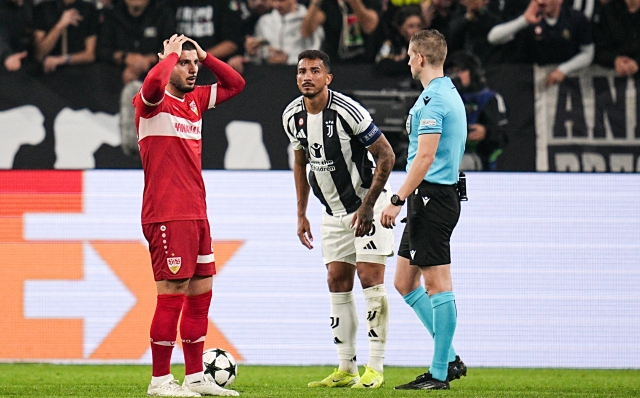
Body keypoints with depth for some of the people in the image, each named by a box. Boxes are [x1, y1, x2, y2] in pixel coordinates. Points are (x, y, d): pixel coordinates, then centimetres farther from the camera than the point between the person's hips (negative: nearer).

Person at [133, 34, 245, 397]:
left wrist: (204, 55, 12)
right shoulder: (153, 103, -7)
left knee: (201, 293, 10)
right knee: (173, 294, -8)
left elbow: (235, 84, 25)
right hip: (167, 215, -8)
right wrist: (171, 53, -14)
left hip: (196, 214, 8)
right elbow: (154, 83, -31)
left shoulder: (195, 101, 15)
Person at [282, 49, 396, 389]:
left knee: (370, 276, -12)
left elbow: (386, 156, -17)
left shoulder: (347, 111, -22)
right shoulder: (292, 116, -1)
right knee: (337, 283, 4)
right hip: (334, 210, 7)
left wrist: (367, 206, -20)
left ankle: (375, 367, -9)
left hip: (367, 201, -7)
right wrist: (301, 214, 13)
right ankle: (346, 370, 8)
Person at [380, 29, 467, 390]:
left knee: (437, 284, -7)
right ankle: (449, 358, 13)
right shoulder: (450, 93, 17)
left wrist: (398, 200, -19)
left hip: (432, 198, -10)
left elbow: (425, 158, -21)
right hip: (434, 200, 10)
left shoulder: (434, 98, -15)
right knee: (405, 281, 13)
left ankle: (440, 373, -5)